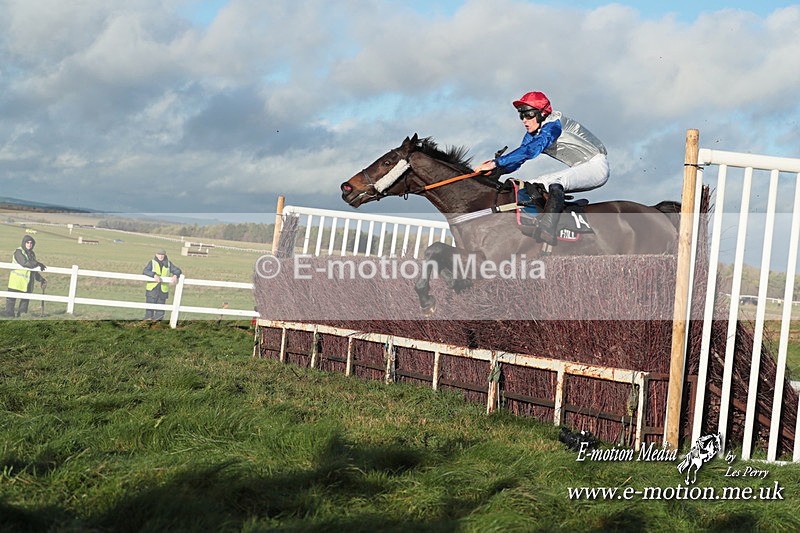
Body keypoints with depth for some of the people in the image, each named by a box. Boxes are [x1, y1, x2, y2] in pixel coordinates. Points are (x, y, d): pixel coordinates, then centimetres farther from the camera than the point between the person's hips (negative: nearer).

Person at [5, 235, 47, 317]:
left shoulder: (32, 254, 15)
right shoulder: (18, 252, -8)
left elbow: (34, 270, 22)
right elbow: (24, 263, -26)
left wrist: (41, 279, 18)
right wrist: (38, 264, -23)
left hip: (28, 282, 7)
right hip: (17, 280, -7)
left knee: (26, 299, 7)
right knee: (11, 298, -2)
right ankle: (9, 313, 4)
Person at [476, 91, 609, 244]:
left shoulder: (553, 124, -23)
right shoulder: (531, 135, 4)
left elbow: (532, 149, -38)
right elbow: (518, 160, 3)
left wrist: (497, 162, -43)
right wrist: (496, 170, -18)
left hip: (598, 166, -10)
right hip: (580, 169, 10)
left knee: (555, 182, -34)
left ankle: (547, 229, -49)